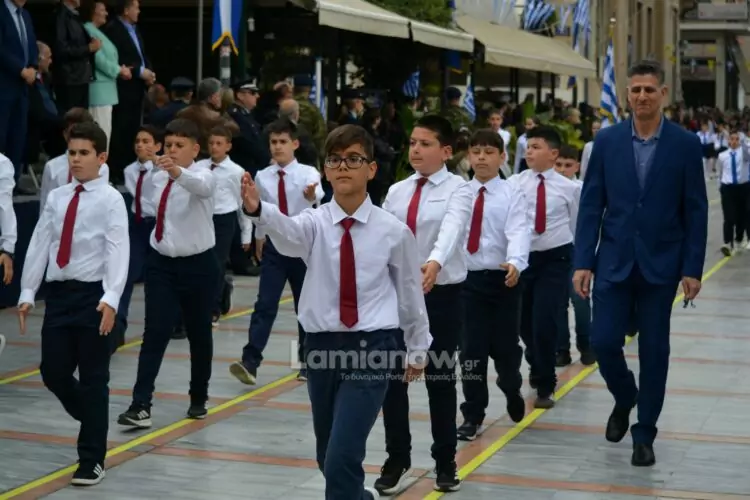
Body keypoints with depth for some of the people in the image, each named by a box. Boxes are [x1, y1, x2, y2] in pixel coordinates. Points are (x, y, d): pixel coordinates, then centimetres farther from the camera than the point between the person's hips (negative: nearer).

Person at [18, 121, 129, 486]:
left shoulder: (111, 199, -6)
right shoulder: (56, 198, 10)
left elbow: (118, 251, -14)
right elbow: (39, 245, 11)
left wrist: (111, 300, -25)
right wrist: (27, 293, 6)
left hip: (92, 294, -5)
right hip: (58, 292, 5)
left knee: (93, 377, 0)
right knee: (53, 372, 5)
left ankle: (91, 459, 10)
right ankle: (93, 422, 32)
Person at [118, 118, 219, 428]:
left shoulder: (203, 174, -14)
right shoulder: (158, 177, 3)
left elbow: (202, 186, -41)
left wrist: (177, 172, -58)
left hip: (198, 264, -3)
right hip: (161, 263, 3)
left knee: (199, 334, 10)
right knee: (155, 333, -8)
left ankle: (199, 399, 29)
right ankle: (141, 406, -14)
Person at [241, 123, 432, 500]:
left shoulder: (394, 231, -4)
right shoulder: (315, 223, -4)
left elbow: (410, 291, 8)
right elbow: (288, 232, -28)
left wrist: (417, 349, 17)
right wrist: (257, 209, -50)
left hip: (372, 348, -3)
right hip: (321, 346, 3)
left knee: (342, 459, -15)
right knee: (328, 458, 18)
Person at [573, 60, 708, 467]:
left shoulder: (685, 144, -3)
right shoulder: (607, 140, 0)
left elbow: (696, 210, -2)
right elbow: (591, 204, 1)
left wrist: (692, 269, -6)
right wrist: (583, 262, -5)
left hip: (660, 264, -1)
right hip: (614, 261, 1)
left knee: (654, 350, 4)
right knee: (604, 341, -3)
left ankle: (644, 434, 18)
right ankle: (624, 399, 28)